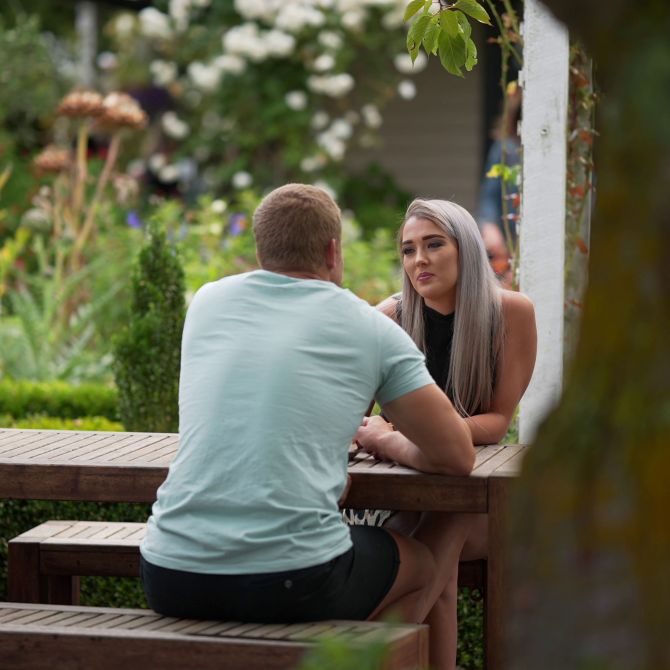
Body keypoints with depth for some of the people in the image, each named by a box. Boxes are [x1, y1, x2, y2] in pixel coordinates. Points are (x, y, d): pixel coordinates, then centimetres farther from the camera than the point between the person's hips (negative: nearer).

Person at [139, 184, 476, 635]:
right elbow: (458, 456, 7)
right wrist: (387, 444, 28)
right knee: (424, 564, 27)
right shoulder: (370, 328, 4)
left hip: (171, 581, 4)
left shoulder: (208, 301, 15)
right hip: (295, 583, -3)